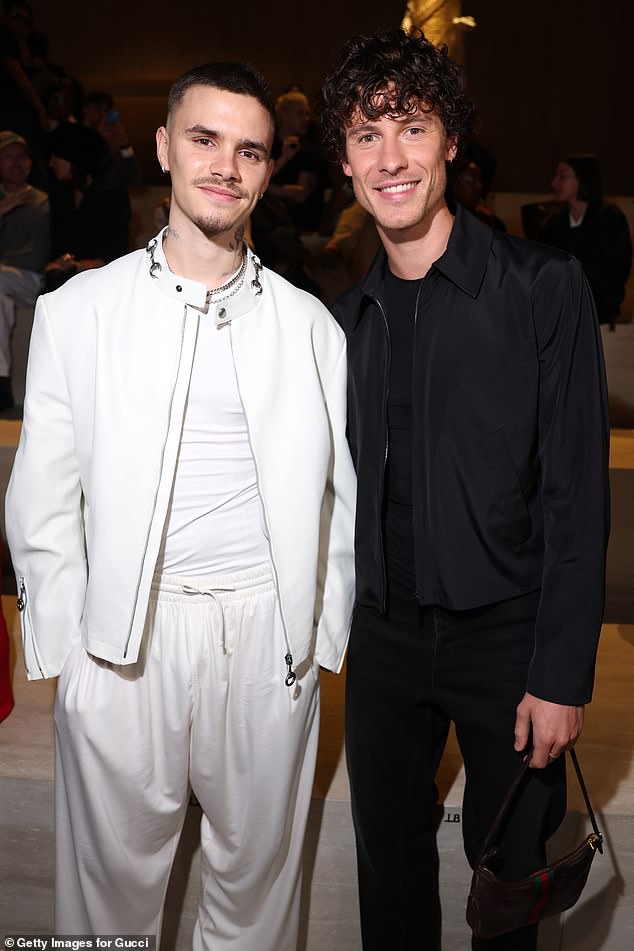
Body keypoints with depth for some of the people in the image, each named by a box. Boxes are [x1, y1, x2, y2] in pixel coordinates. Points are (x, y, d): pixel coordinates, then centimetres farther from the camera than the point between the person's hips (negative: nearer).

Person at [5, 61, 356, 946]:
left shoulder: (310, 325, 3)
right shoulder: (79, 310, 0)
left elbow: (346, 493, 7)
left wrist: (325, 631, 2)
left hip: (269, 631, 1)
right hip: (123, 637, 0)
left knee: (257, 859, 17)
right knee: (116, 864, 14)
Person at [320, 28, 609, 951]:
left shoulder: (542, 286, -10)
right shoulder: (349, 317, 5)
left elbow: (576, 492, -12)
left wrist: (562, 673, -14)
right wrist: (339, 619, 7)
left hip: (506, 631, -3)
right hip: (387, 633, 4)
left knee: (510, 865, 15)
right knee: (390, 851, 19)